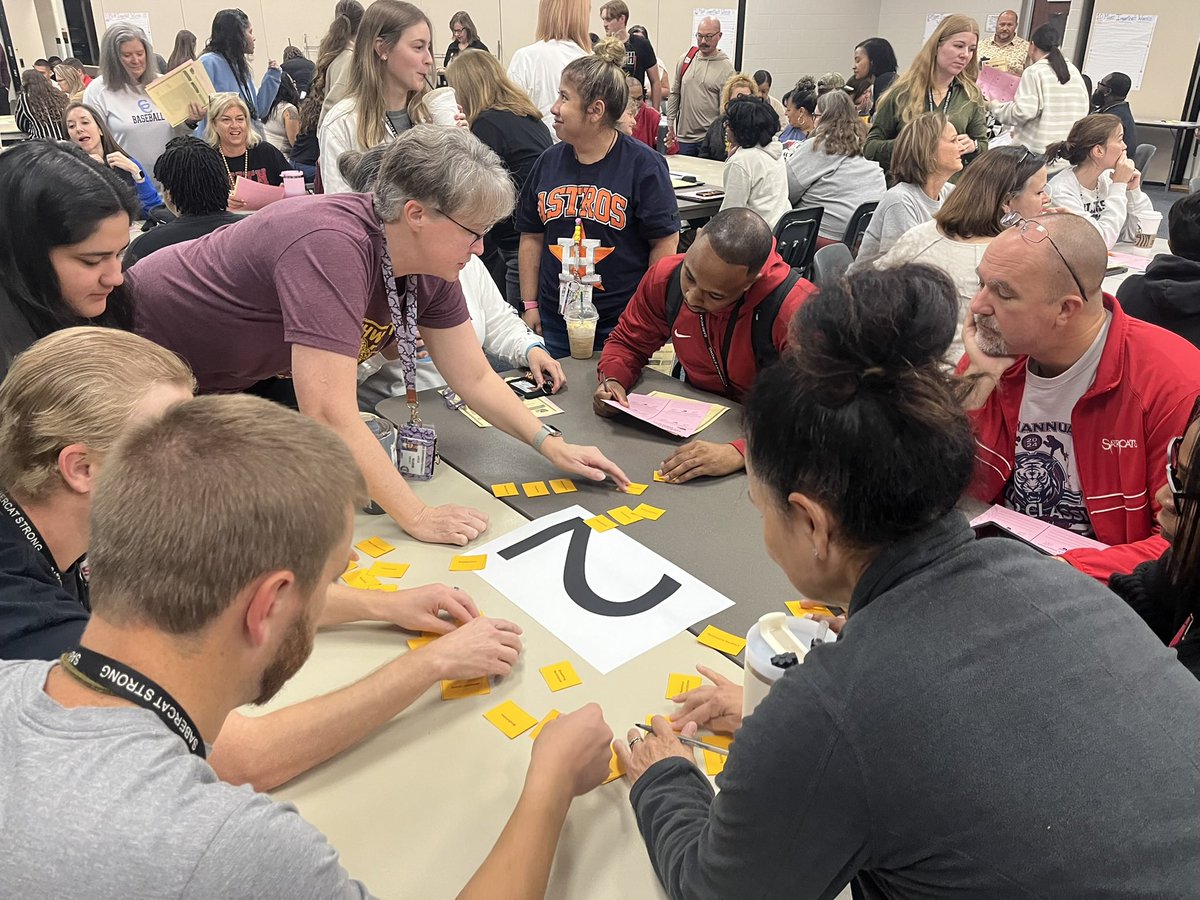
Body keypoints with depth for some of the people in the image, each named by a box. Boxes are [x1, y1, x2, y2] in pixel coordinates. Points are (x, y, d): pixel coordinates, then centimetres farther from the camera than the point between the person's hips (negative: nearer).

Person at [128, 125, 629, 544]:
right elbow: (329, 413, -43)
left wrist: (550, 445, -13)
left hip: (243, 372, 7)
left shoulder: (430, 269, -13)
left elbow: (474, 378, -5)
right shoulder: (332, 249, -39)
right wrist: (415, 517, -38)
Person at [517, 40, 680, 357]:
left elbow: (665, 242, -7)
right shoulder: (549, 162, 7)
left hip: (621, 322, -4)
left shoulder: (643, 164, -8)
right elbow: (532, 237, 11)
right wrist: (530, 304, 7)